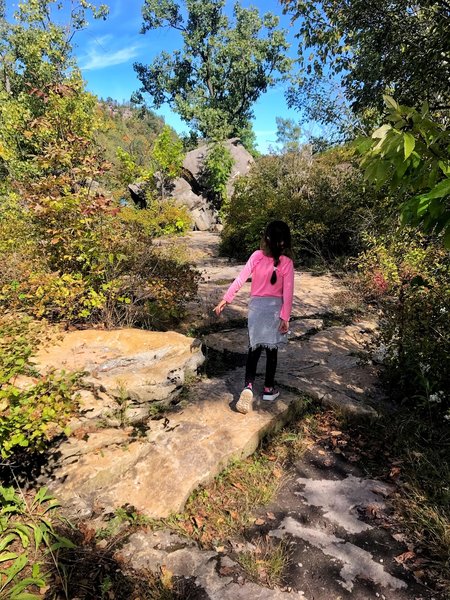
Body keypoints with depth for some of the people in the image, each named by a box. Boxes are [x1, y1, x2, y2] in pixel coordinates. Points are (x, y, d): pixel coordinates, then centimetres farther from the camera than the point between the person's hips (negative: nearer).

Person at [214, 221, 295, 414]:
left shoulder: (257, 256, -10)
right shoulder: (286, 262, -12)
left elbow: (241, 278, -13)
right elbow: (288, 292, -12)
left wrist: (226, 299, -7)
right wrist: (285, 317, -6)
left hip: (256, 305, 1)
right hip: (275, 307, -1)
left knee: (254, 348, 10)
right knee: (272, 349, 12)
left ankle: (248, 386, -7)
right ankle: (268, 389, 23)